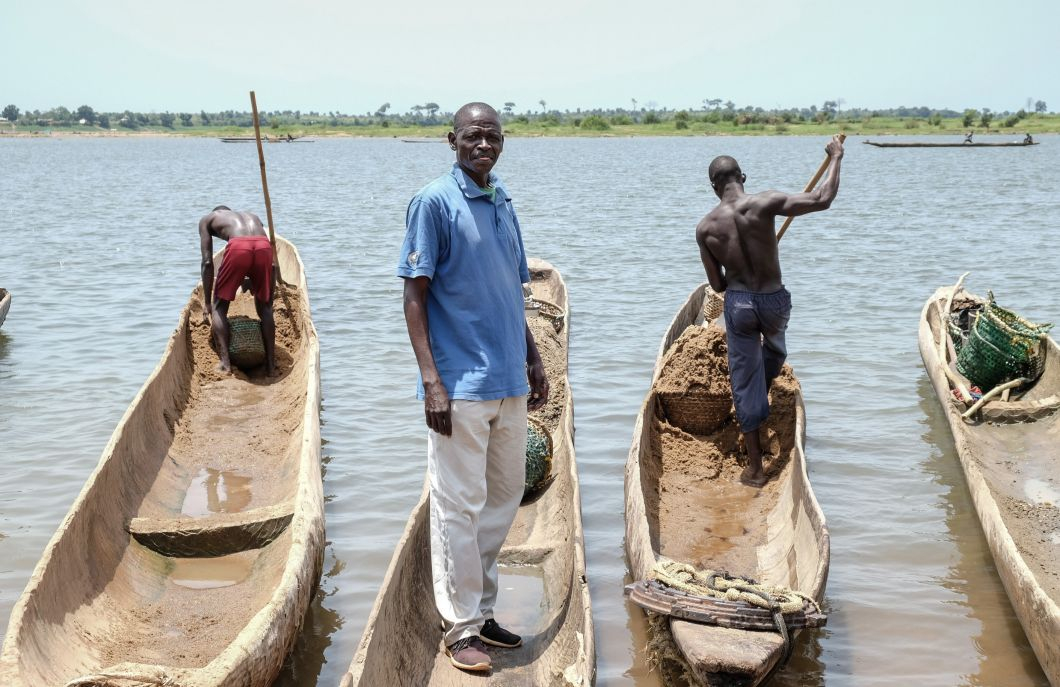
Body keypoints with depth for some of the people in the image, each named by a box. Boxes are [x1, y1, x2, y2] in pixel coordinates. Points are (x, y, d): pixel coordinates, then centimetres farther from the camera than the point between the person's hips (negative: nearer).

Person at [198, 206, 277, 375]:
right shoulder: (253, 217, 42)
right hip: (264, 246, 3)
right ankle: (271, 366, 15)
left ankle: (225, 363, 2)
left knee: (219, 306, 15)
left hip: (238, 247, -3)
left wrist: (207, 302, 22)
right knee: (264, 308, 20)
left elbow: (207, 263, 20)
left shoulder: (207, 219, 32)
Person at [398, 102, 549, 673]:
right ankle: (461, 626, 12)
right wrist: (431, 380, -18)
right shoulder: (434, 202, -9)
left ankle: (481, 608, 28)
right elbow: (414, 295, -11)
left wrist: (533, 361, 19)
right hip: (460, 384, -7)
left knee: (505, 497, 14)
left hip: (509, 380, 8)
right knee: (459, 505, 0)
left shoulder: (502, 201, 12)